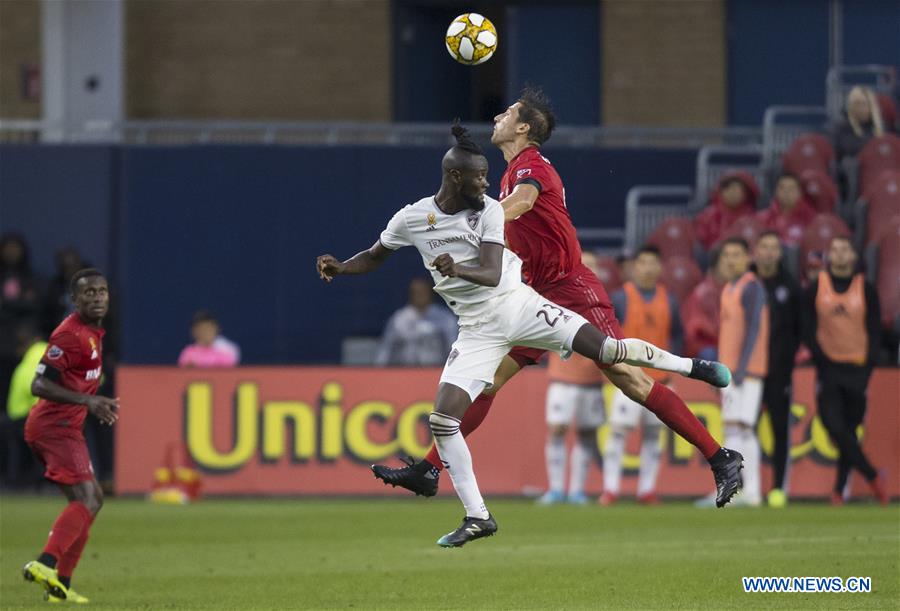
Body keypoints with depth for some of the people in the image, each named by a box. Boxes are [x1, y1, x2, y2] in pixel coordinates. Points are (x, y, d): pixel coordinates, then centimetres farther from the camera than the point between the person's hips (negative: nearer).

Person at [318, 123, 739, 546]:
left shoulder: (489, 211, -9)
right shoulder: (411, 219, -4)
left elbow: (492, 274, -18)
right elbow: (374, 258, 12)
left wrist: (457, 269, -35)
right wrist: (338, 268, -5)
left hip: (517, 303, -2)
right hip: (478, 330, 2)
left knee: (608, 349, -15)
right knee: (442, 419, -12)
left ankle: (694, 368, 9)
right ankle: (477, 518, -2)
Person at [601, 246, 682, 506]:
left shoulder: (668, 301, 9)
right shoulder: (620, 298, -1)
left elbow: (677, 336, 17)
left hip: (659, 378, 4)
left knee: (653, 434, 6)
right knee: (618, 430, -10)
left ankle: (647, 489, 11)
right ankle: (610, 489, -7)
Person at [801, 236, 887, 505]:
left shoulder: (866, 289, 4)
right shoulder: (815, 288, 4)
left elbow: (875, 330, 4)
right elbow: (807, 329, 3)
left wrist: (868, 365, -7)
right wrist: (820, 359, -9)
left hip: (858, 369, 1)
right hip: (829, 369, -1)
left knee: (849, 431, 5)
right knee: (835, 427, -15)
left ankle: (840, 490, 14)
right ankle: (873, 477, -5)